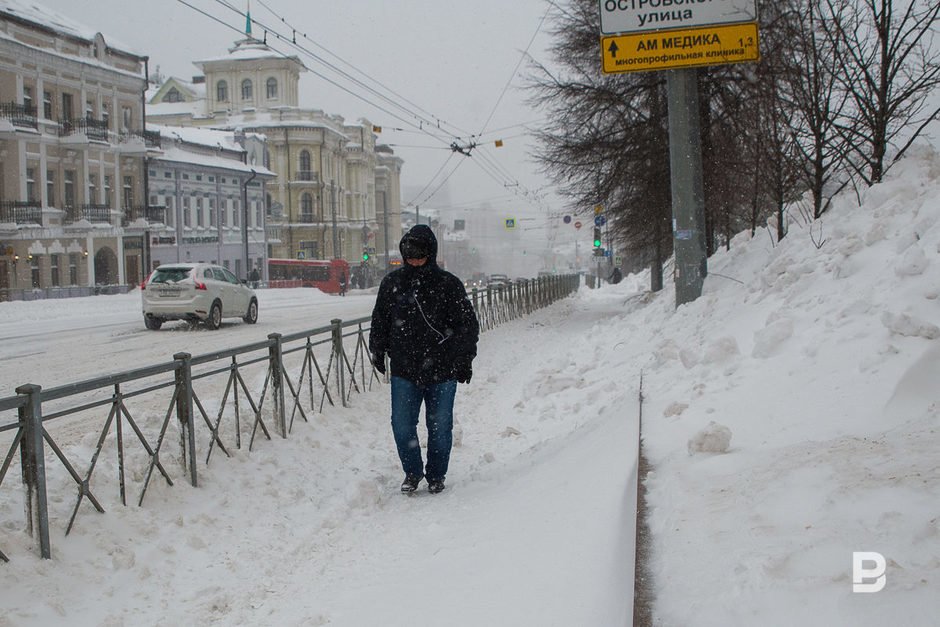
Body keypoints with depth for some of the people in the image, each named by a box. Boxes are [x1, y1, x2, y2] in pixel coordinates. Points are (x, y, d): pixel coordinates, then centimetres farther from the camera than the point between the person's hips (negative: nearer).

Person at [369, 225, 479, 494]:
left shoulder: (449, 284, -4)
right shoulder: (392, 283, 3)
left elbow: (468, 325, 1)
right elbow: (379, 321, 15)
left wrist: (464, 360, 0)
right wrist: (377, 351, 12)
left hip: (442, 370, -2)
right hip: (404, 370, 2)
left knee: (439, 426, 7)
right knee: (402, 424, 0)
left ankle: (436, 475, 25)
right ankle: (412, 471, 22)